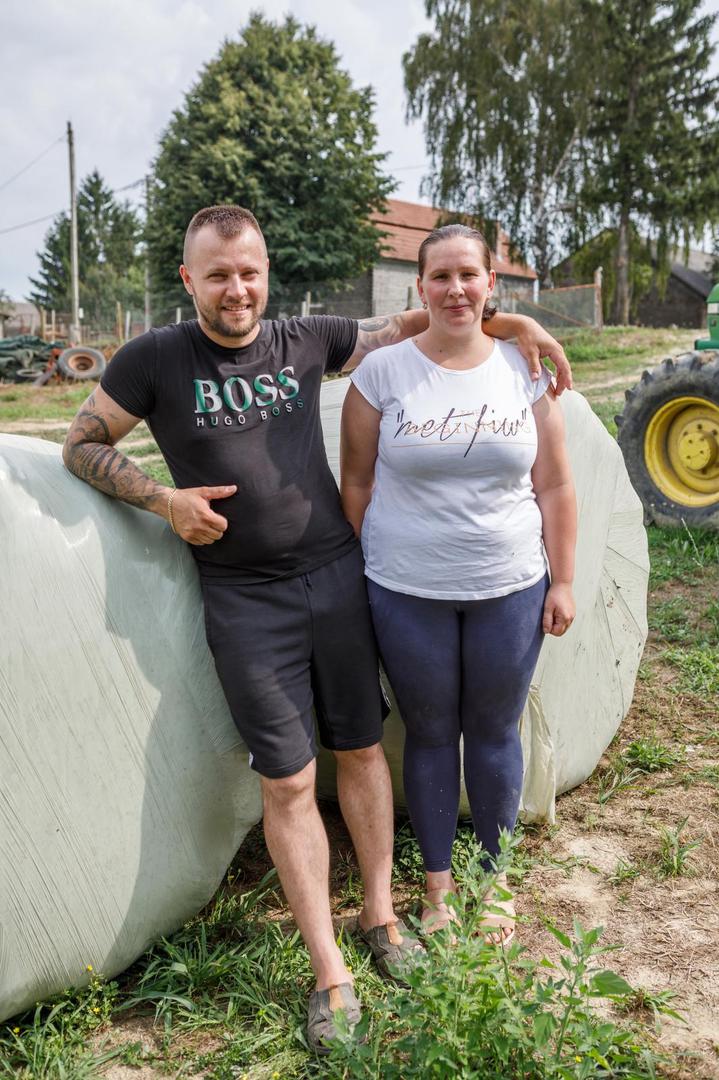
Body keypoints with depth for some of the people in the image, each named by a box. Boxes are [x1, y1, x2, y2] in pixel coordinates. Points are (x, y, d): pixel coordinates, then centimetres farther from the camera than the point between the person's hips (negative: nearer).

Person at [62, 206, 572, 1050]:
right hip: (247, 604, -2)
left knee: (360, 752, 12)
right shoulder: (154, 360, -4)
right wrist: (163, 500, -10)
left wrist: (509, 321, 2)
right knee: (287, 784, 2)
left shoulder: (306, 341, 3)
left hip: (338, 576, 3)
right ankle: (328, 971, 18)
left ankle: (379, 911, 34)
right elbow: (82, 446, 5)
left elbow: (410, 326, 14)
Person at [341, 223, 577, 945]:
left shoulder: (524, 369, 2)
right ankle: (438, 885, 31)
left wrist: (562, 580, 4)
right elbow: (356, 483, 1)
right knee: (430, 735, 11)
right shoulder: (383, 371, -3)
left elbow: (553, 487, 5)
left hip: (509, 591, 2)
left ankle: (495, 878, 35)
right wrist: (366, 571, 1)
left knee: (494, 734, 13)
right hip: (408, 594, -1)